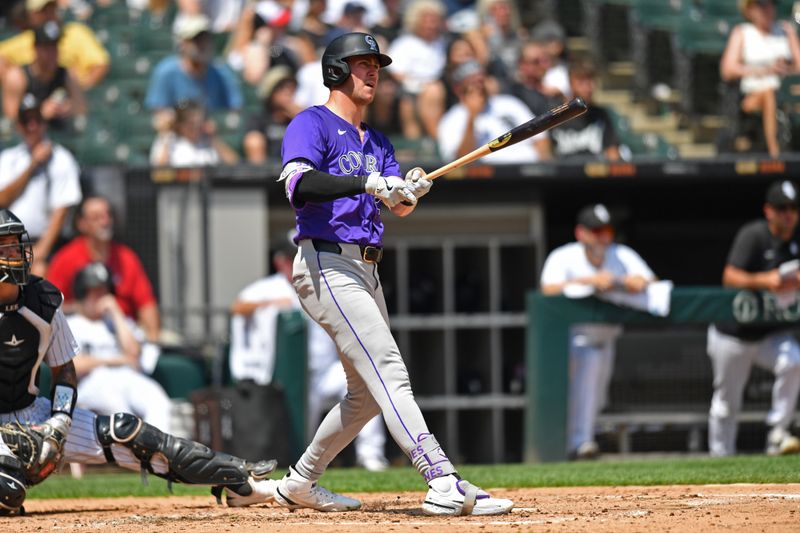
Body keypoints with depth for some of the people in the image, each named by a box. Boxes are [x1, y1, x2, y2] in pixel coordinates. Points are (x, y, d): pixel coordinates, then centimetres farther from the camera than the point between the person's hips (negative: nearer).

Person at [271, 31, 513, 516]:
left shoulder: (376, 141, 22)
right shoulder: (312, 125, -4)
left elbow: (400, 207, 11)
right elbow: (299, 185, -23)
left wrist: (412, 190, -13)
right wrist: (368, 184, -34)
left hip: (367, 271, 9)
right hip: (327, 266, -9)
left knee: (368, 393, 13)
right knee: (389, 372, -20)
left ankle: (299, 483, 27)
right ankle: (445, 484, -31)